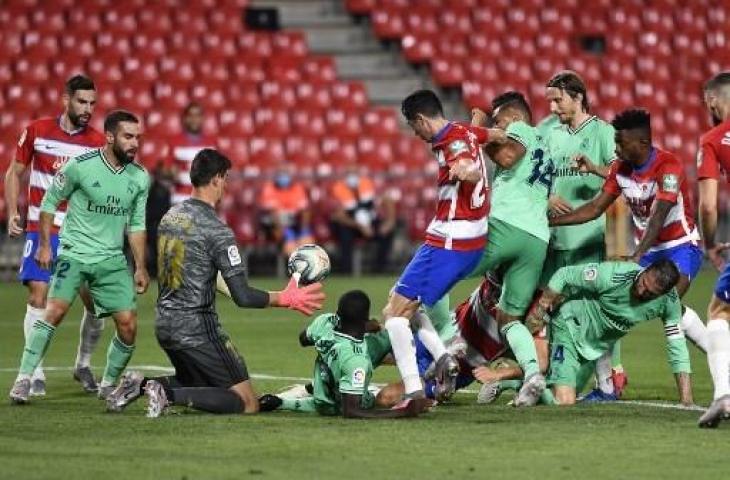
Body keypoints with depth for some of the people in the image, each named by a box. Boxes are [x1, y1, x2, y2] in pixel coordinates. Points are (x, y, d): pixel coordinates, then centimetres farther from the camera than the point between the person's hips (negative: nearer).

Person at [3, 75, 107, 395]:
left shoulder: (97, 142, 0)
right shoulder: (37, 131, -1)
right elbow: (14, 172, 9)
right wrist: (13, 212, -1)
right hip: (41, 228, -1)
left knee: (95, 302, -1)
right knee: (38, 297, -11)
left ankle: (83, 365, 22)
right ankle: (35, 374, -4)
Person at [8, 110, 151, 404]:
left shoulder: (139, 178, 3)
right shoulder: (80, 166, -10)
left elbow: (136, 225, 12)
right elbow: (50, 202, 2)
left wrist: (140, 267, 9)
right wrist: (44, 245, -2)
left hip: (113, 260, 4)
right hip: (74, 254, -4)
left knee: (128, 324, -4)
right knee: (55, 311, -21)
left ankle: (108, 386, 16)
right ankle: (24, 379, -15)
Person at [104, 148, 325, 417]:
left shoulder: (170, 216, 7)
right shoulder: (217, 231, -17)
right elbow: (243, 297, -19)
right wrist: (288, 299, -6)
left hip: (164, 324, 8)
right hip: (197, 329, -8)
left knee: (197, 384, 29)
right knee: (248, 403, -3)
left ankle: (141, 385, 3)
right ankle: (170, 395, -18)